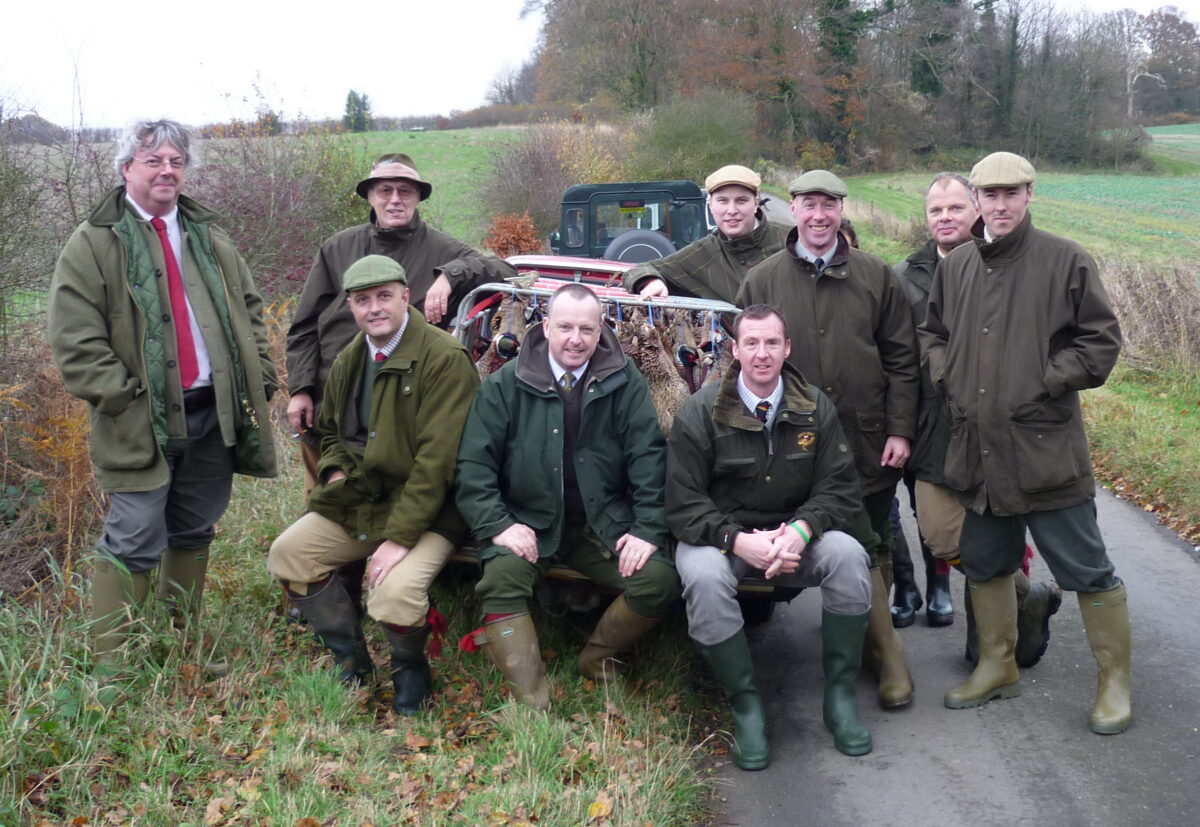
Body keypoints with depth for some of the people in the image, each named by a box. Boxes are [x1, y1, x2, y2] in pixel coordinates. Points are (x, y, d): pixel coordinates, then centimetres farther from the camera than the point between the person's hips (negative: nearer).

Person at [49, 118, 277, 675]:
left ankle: (187, 644, 30)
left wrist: (260, 377, 7)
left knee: (194, 534, 15)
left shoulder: (208, 238, 15)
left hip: (214, 414, 5)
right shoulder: (94, 242, -2)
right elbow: (75, 339, -8)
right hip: (144, 421, -5)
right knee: (134, 542, -5)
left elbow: (249, 310, 19)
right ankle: (108, 666, 7)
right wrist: (120, 396, -15)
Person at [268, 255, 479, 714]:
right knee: (287, 554, -5)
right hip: (357, 501, 8)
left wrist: (400, 537, -24)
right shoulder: (348, 362, 10)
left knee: (394, 594, -29)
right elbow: (332, 432, 26)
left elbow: (436, 457, -22)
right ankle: (351, 661, 15)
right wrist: (336, 471, 2)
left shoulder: (444, 358, -17)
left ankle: (410, 671, 8)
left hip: (426, 510, -8)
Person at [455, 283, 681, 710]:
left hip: (604, 525, 1)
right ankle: (531, 703, -23)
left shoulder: (625, 384, 1)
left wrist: (648, 529, -11)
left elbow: (649, 459, 0)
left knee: (660, 579, -20)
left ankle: (595, 658, 7)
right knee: (501, 575, -31)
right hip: (528, 523, -1)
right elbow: (474, 464, -1)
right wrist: (498, 525, -14)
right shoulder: (506, 384, 0)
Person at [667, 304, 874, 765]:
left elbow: (840, 488, -1)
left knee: (848, 555, -27)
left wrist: (802, 529, -22)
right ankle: (745, 704, -17)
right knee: (704, 575, -35)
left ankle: (840, 694, -11)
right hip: (721, 535, -2)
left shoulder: (815, 408, 0)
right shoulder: (701, 412, -9)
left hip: (794, 534, 2)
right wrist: (739, 540, -27)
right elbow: (684, 505, -11)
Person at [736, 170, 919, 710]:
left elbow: (901, 361, 7)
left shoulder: (876, 277, 6)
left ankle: (868, 640, 22)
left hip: (870, 444, 1)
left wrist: (900, 430, -1)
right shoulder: (761, 281, 5)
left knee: (873, 549, 9)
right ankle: (888, 656, 10)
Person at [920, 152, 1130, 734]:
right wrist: (949, 378, 5)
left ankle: (1114, 681, 19)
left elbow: (1101, 340, -4)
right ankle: (998, 667, 35)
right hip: (977, 447, 5)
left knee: (1086, 570, 2)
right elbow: (932, 333, 21)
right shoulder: (955, 267, 9)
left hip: (1046, 448, -5)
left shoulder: (1065, 261, -5)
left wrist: (1045, 384, -11)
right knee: (984, 564, 17)